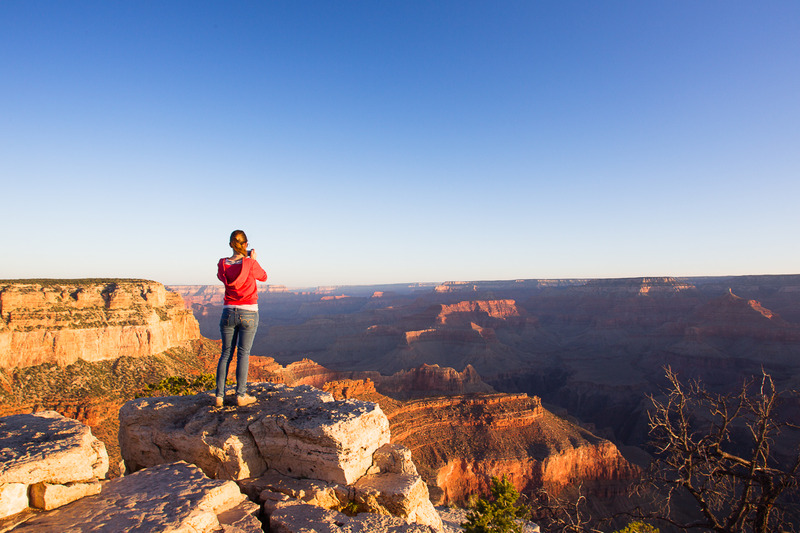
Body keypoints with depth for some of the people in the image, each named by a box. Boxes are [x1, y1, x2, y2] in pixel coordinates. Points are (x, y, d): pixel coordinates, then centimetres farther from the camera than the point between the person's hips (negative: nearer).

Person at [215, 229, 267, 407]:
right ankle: (241, 395, 6)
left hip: (228, 313, 3)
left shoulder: (222, 264, -2)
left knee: (226, 354, 12)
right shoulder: (251, 264, -12)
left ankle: (219, 395, 10)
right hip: (248, 314, -3)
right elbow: (263, 277, 8)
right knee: (243, 354, 4)